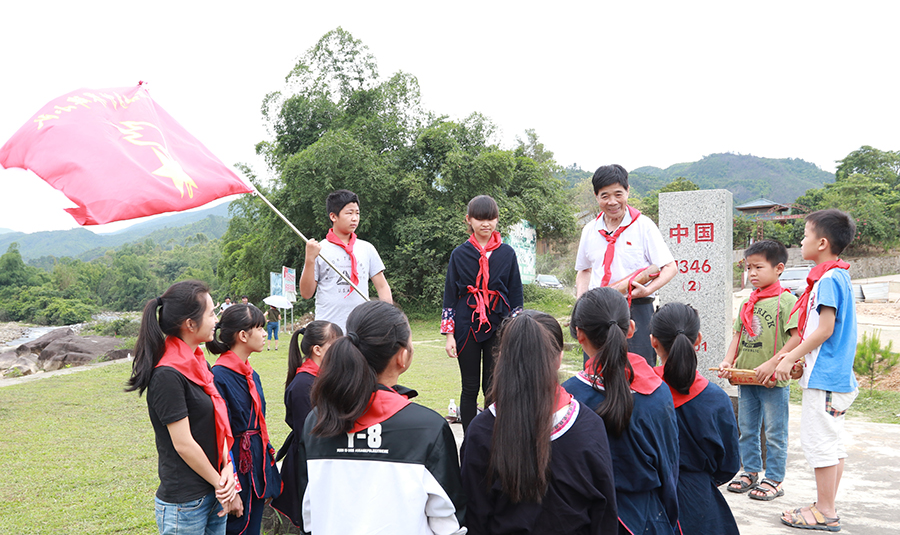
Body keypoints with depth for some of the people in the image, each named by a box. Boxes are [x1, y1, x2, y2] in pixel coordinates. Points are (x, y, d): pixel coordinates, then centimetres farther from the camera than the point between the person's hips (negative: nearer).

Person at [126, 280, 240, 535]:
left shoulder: (199, 364, 8)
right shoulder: (167, 375, -19)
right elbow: (183, 444, -18)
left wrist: (228, 468, -5)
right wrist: (220, 484, -8)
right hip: (184, 504, -8)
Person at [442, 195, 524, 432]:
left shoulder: (507, 254, 5)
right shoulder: (459, 254, 3)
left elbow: (516, 296, 7)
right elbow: (449, 296, 4)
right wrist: (449, 334, -1)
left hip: (498, 327, 0)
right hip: (467, 326, 0)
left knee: (494, 388, 3)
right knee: (470, 388, 5)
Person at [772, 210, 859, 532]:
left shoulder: (828, 279, -16)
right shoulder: (838, 276, 15)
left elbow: (825, 328, -20)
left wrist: (790, 358, -14)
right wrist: (796, 354, 17)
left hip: (824, 375, -10)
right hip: (837, 373, 10)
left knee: (820, 440, -4)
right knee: (834, 441, 13)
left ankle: (825, 513, 4)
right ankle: (827, 506, 22)